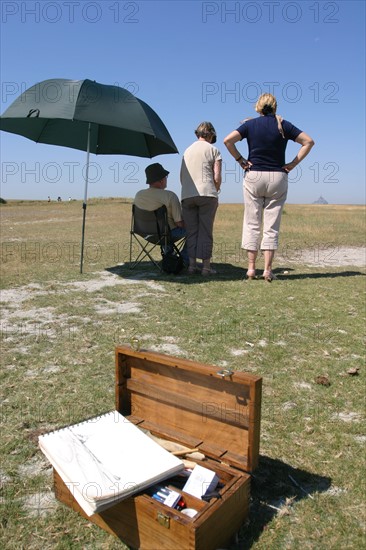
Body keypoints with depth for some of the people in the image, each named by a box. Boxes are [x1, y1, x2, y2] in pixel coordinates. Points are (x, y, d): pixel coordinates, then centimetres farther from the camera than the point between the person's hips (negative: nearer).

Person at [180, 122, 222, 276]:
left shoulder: (187, 150, 20)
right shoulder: (213, 150, 6)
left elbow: (181, 177, 17)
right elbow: (217, 178, -2)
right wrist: (215, 193, 12)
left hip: (187, 195, 4)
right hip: (207, 194, -4)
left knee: (191, 231, 7)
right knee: (205, 231, -1)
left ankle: (192, 264, 6)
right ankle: (206, 266, 1)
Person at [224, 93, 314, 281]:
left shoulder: (250, 124, 3)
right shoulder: (283, 125, 3)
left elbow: (228, 140, -8)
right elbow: (308, 141, 1)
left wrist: (240, 160, -1)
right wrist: (293, 164, 1)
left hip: (253, 176, 0)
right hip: (278, 178, 0)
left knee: (252, 224, 5)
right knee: (272, 226, 2)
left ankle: (251, 268, 3)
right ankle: (268, 270, 0)